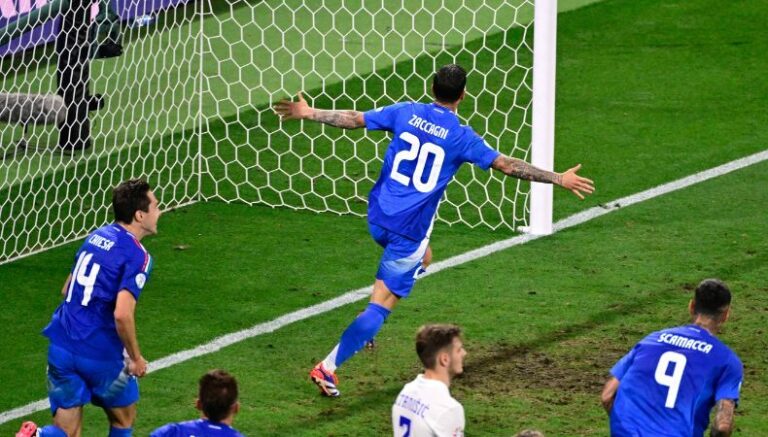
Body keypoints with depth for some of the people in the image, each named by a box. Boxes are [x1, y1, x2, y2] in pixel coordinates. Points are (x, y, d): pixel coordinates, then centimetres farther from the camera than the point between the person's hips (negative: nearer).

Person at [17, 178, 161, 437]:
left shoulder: (97, 236, 10)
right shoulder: (136, 256, -14)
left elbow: (66, 290, 20)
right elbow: (122, 314, -24)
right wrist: (136, 358, -11)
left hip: (61, 348, 6)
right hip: (102, 355, -5)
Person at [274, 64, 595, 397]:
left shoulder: (406, 113, 1)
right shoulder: (461, 137, -9)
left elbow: (354, 119, 6)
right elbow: (507, 165, -8)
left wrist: (309, 114, 18)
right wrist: (559, 179, -1)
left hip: (378, 217, 6)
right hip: (409, 229, -6)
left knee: (422, 257, 32)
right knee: (381, 305, -1)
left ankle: (367, 328, 21)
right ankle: (328, 367, -9)